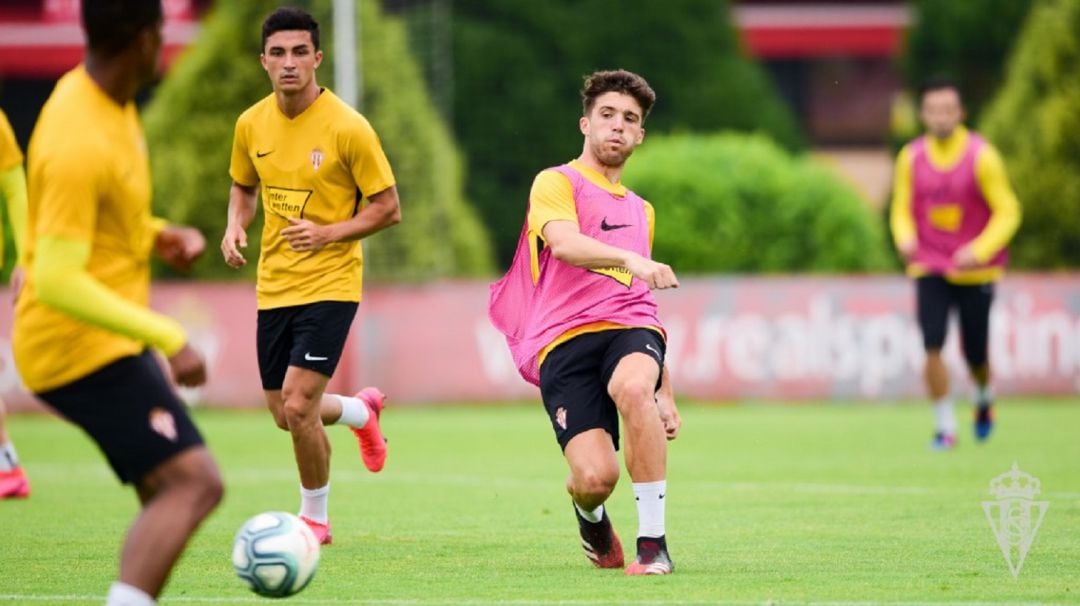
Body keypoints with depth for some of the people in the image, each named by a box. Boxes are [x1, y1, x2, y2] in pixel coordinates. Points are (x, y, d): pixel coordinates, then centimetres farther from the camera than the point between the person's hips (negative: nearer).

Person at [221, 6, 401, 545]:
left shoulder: (347, 127, -14)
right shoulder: (251, 124, 1)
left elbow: (388, 209, -9)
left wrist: (327, 233, -21)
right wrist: (235, 228, -1)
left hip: (329, 284, -6)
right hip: (273, 286, 6)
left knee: (298, 406, -15)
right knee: (285, 414, 12)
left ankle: (315, 517, 7)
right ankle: (361, 410, 45)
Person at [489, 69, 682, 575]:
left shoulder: (641, 210, 28)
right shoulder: (556, 183, 7)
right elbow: (564, 243, -16)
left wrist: (665, 391, 29)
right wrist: (630, 259, -34)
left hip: (630, 329, 4)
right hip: (564, 340, -4)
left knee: (633, 388, -36)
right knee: (595, 478, -21)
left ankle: (653, 543, -28)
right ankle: (591, 515, 20)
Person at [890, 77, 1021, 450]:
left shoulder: (982, 157, -11)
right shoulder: (911, 157, 0)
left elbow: (1008, 212, -8)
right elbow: (902, 209, 10)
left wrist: (979, 251, -22)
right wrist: (905, 238, -12)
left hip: (975, 272, -2)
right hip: (929, 270, 2)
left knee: (975, 356, 6)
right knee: (932, 347, -15)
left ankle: (984, 399, 40)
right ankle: (945, 428, -4)